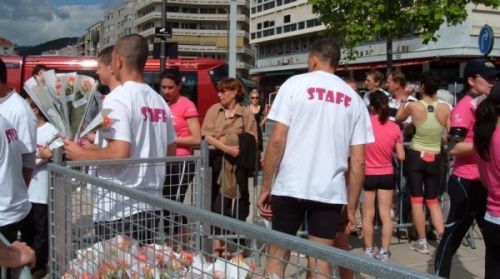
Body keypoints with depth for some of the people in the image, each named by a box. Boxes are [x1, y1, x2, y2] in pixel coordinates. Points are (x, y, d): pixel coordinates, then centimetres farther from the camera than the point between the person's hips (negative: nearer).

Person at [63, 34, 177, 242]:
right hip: (150, 206, 7)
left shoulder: (117, 98, -13)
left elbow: (119, 153, -23)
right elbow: (170, 152, 14)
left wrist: (81, 155, -8)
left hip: (118, 209, -7)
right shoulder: (159, 101, 9)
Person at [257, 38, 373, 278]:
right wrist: (352, 207, 12)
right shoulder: (354, 99, 10)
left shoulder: (295, 84, 2)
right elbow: (358, 161, 6)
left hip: (290, 187, -2)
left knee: (277, 256, 10)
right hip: (331, 191, 2)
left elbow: (277, 140, -6)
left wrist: (265, 187, 0)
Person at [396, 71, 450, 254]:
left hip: (415, 157, -2)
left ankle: (422, 242, 12)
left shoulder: (413, 106, -13)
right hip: (436, 159, 2)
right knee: (433, 200, 16)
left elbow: (398, 118, 7)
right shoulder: (445, 108, -8)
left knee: (417, 200, 8)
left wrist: (403, 99, 17)